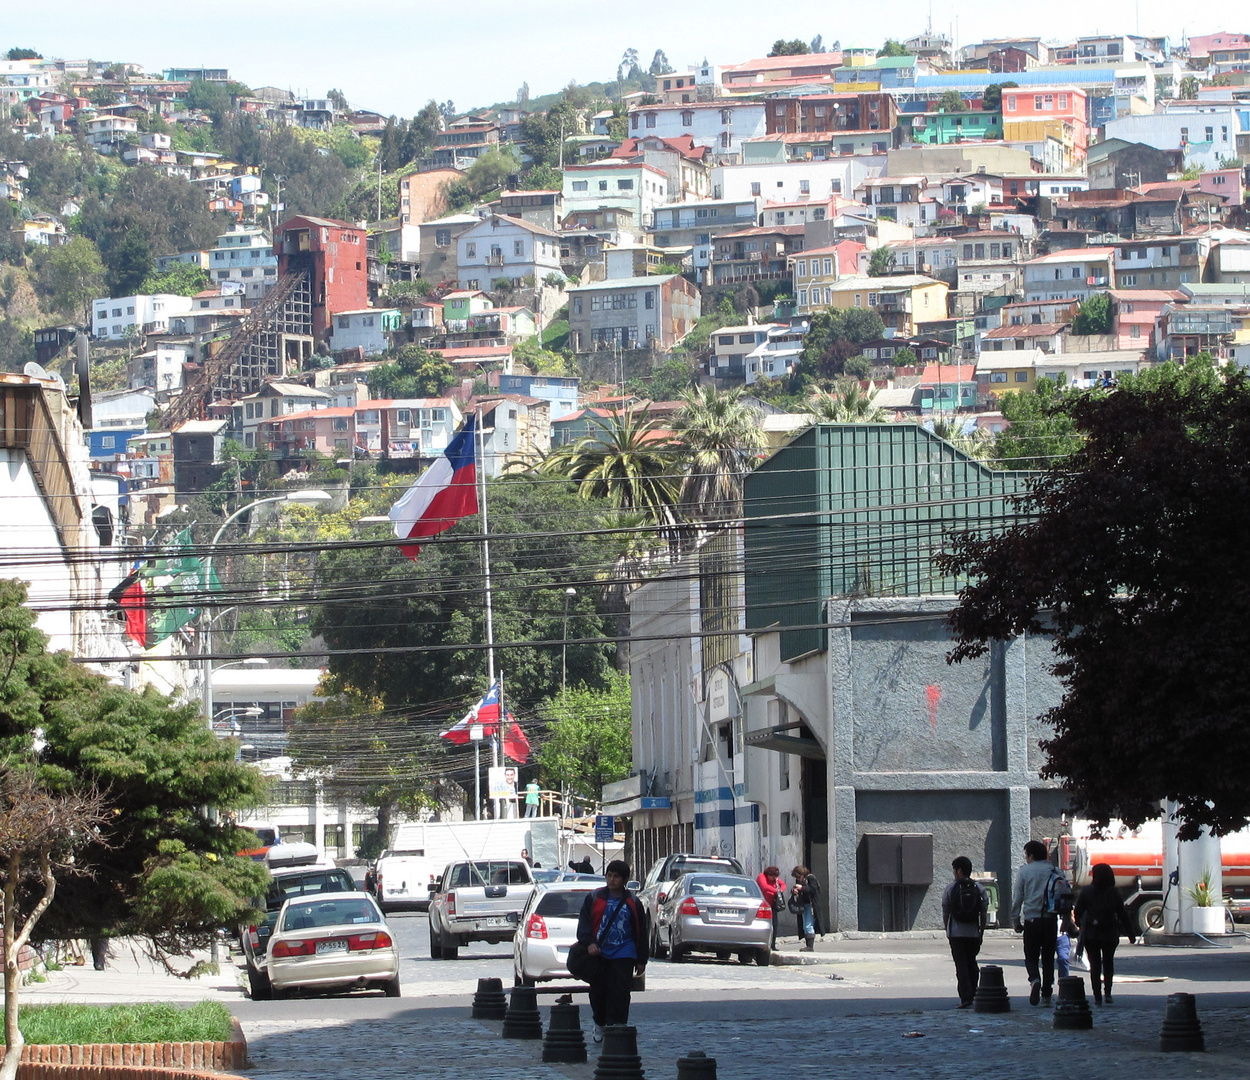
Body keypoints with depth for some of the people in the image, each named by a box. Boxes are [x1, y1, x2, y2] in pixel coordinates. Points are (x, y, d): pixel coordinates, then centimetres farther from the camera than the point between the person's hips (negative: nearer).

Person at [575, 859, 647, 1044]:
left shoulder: (632, 903, 6)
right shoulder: (593, 898, 6)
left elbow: (641, 933, 9)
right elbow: (584, 923, 3)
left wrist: (641, 960, 6)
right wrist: (589, 942, -15)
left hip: (623, 955, -1)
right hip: (598, 954, 1)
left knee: (620, 994, -9)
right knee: (598, 992, 7)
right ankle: (600, 1024, 29)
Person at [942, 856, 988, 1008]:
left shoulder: (950, 888, -5)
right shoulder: (979, 890, 1)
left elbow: (945, 913, 1)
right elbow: (983, 914, 3)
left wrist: (947, 932, 13)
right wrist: (981, 933, 13)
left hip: (956, 933, -3)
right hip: (973, 932, 3)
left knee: (961, 965, -4)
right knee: (972, 964, 17)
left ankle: (966, 998, -12)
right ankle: (972, 994, 20)